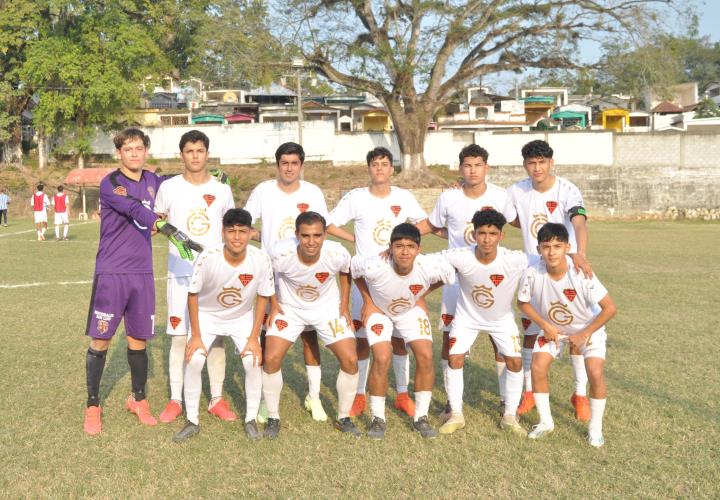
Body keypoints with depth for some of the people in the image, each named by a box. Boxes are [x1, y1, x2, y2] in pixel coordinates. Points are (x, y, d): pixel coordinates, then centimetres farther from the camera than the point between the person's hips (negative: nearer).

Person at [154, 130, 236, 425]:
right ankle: (175, 400, 12)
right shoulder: (168, 188, 1)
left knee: (216, 337, 4)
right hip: (181, 274, -1)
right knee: (179, 336, 1)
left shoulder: (222, 190, 5)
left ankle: (217, 400, 14)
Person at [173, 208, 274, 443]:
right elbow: (193, 295, -16)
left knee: (253, 361, -14)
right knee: (193, 361, -15)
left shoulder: (261, 259, -28)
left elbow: (263, 297, -13)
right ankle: (192, 421, 3)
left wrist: (254, 337, -12)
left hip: (243, 317, 1)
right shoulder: (208, 258, -31)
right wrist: (196, 335, -13)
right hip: (207, 315, 0)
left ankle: (251, 419, 6)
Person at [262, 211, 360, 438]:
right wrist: (273, 305, -6)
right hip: (289, 308, 0)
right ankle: (273, 418, 7)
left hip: (328, 308, 1)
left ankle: (344, 418, 13)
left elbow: (346, 272, -2)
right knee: (271, 359, -14)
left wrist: (344, 305, -2)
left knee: (350, 360, -8)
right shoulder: (280, 253, -31)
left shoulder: (337, 254, -28)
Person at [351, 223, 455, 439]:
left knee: (425, 356, -11)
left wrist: (422, 295, -4)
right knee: (382, 359, -19)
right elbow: (352, 268, -13)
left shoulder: (431, 267, -33)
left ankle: (421, 417, 7)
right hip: (379, 310, -2)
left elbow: (448, 275, -7)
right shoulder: (374, 266, -38)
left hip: (411, 310, 2)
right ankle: (378, 419, 1)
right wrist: (367, 300, -10)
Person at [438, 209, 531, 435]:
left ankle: (510, 416, 15)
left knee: (515, 362, -5)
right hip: (467, 315, 0)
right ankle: (456, 415, 11)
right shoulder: (460, 257, -31)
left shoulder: (516, 260, -31)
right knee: (455, 359, -7)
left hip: (502, 318, 1)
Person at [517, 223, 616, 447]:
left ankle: (595, 428, 5)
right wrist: (545, 325, -16)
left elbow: (610, 308, -28)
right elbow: (523, 302, -7)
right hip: (552, 328, 3)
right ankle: (546, 422, 10)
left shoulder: (581, 274, -34)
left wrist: (583, 335, -21)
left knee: (595, 373, -17)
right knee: (537, 367, -11)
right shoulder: (532, 273, -27)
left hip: (588, 328, -2)